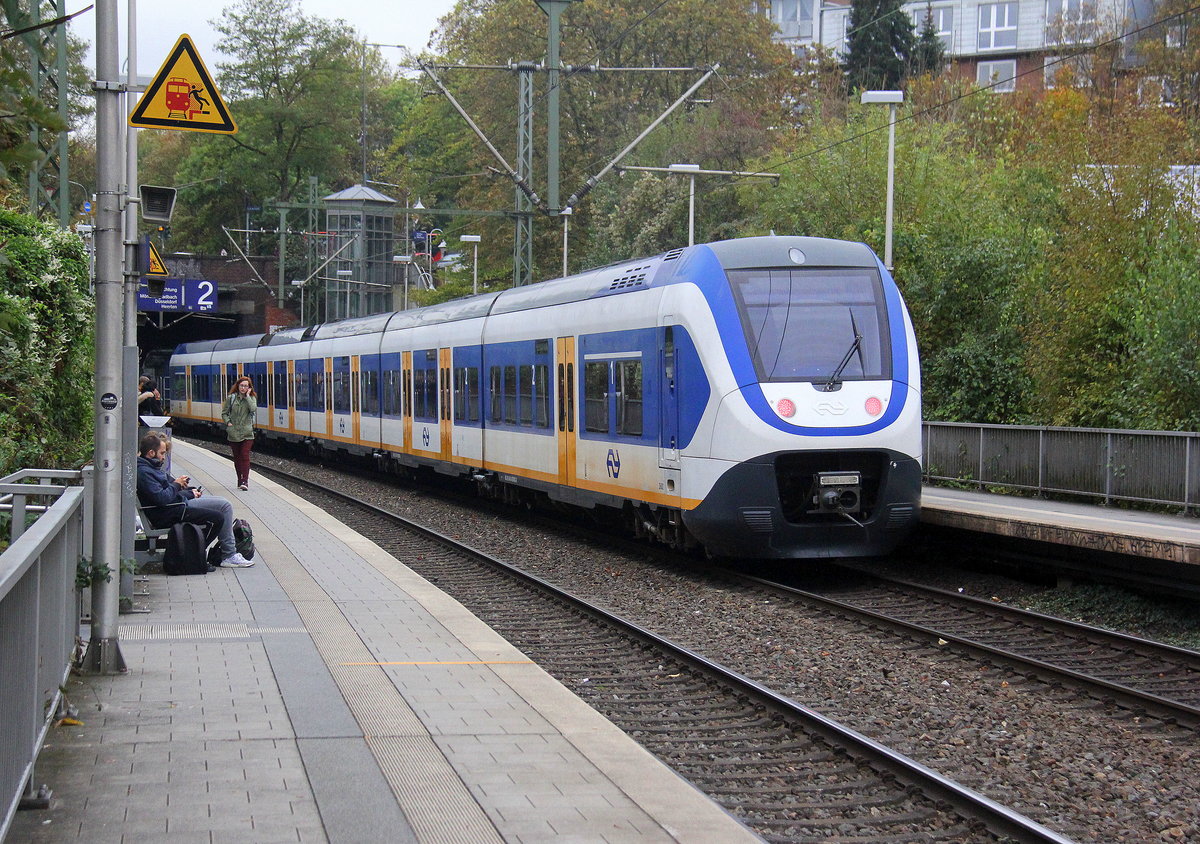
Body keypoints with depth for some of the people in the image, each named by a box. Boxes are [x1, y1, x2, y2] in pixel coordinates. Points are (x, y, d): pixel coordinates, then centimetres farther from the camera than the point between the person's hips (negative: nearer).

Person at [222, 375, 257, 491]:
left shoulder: (251, 398, 3)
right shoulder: (231, 398, 3)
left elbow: (253, 409, -17)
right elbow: (224, 413, 8)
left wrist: (247, 396, -12)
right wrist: (228, 422, -8)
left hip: (247, 433, -2)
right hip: (233, 433, 2)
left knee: (245, 456, -12)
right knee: (237, 457, 9)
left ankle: (245, 481, -16)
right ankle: (240, 480, 19)